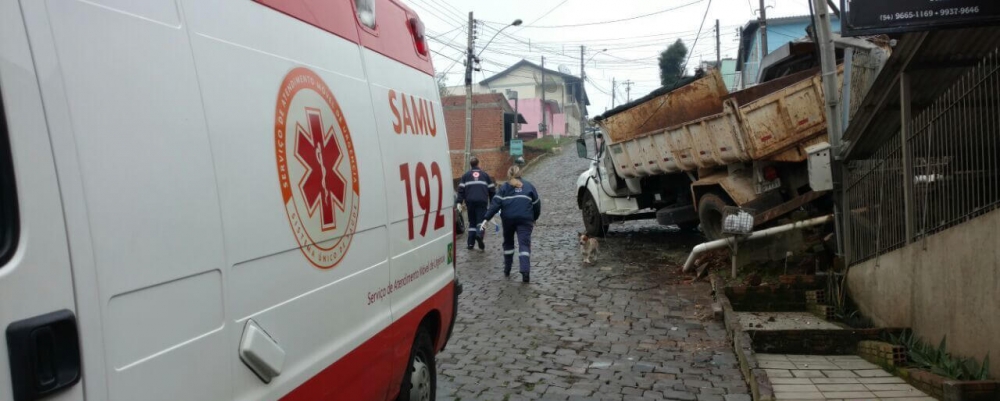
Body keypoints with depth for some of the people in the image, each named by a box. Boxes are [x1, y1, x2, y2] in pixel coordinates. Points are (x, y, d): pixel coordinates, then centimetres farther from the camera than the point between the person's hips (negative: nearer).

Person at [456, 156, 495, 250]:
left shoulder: (465, 175, 14)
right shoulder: (485, 175, 16)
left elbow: (461, 189, 3)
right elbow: (492, 190, 14)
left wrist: (459, 202, 0)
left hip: (470, 201, 1)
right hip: (482, 201, -1)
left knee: (472, 221, 12)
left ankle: (471, 243, 7)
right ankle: (479, 235, -32)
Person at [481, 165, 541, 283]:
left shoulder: (504, 187, 9)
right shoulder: (529, 186, 15)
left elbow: (496, 204, -2)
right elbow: (537, 204, 14)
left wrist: (486, 219, -6)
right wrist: (534, 219, 28)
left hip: (508, 219, 0)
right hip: (525, 219, 0)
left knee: (508, 242, 20)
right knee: (524, 244, -3)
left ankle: (507, 270, 25)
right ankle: (525, 271, -21)